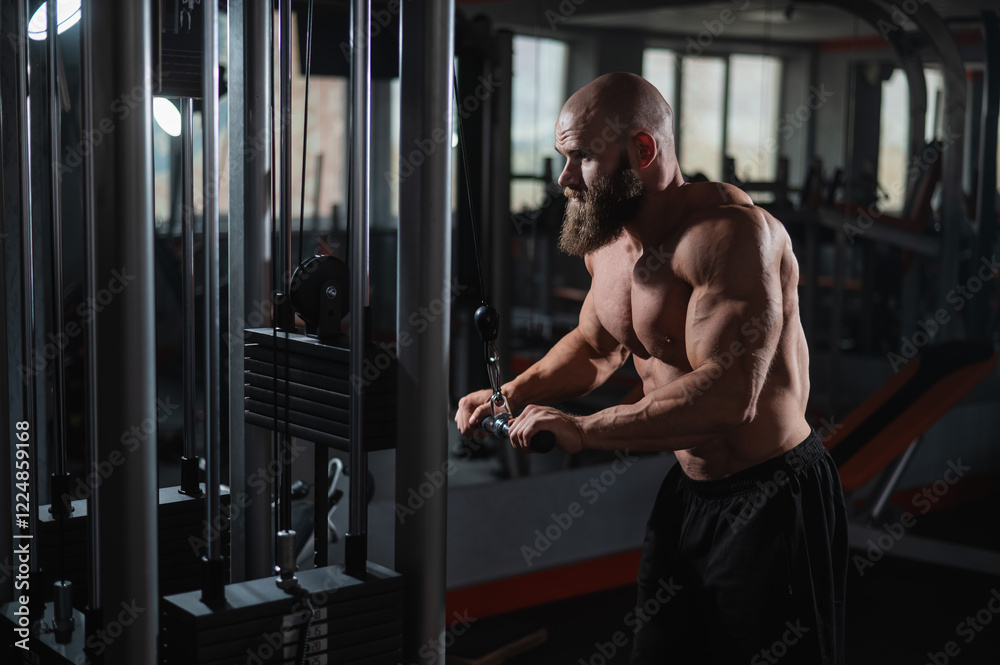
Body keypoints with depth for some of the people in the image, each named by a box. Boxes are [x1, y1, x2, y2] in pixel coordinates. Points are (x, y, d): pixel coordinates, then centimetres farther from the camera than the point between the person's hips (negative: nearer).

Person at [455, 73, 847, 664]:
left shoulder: (728, 230, -25)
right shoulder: (608, 241, 3)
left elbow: (729, 395, -34)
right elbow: (596, 346, 22)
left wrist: (583, 429, -31)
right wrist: (513, 394, 5)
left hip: (776, 499, -8)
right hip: (689, 489, 9)